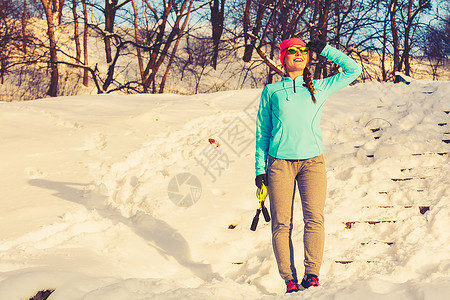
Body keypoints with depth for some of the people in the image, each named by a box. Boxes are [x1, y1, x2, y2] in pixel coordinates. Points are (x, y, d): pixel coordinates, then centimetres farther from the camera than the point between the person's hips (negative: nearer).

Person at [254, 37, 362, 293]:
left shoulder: (320, 88, 15)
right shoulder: (271, 91, 13)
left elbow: (353, 70, 16)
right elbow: (262, 131, 14)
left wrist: (324, 48, 15)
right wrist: (260, 168, 8)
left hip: (312, 161, 0)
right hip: (279, 163, 0)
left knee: (315, 218, -15)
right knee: (281, 223, -7)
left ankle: (312, 276, -13)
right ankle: (290, 281, -4)